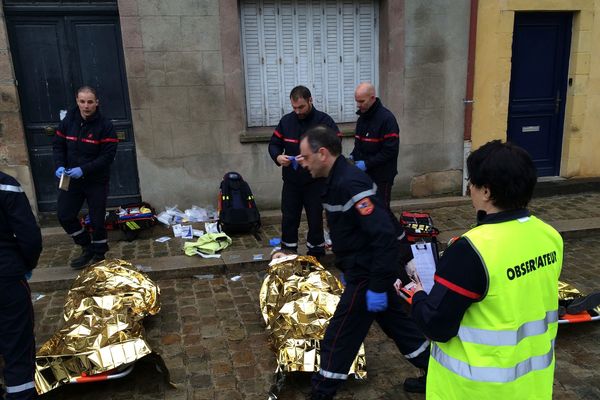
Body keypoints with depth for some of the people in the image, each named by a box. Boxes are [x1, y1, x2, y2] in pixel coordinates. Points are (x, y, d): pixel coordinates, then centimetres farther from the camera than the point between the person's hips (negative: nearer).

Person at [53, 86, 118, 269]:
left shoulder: (105, 125, -14)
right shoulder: (68, 120, -1)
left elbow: (108, 155, -17)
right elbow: (58, 145, 7)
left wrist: (84, 169, -25)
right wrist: (59, 166, -12)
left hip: (97, 181, -4)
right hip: (71, 179, 4)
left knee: (97, 219, 5)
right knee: (64, 215, 6)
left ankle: (98, 255, 26)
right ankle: (87, 248, 26)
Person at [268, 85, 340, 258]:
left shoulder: (324, 121, -8)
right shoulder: (286, 121, 4)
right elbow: (274, 144, 8)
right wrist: (278, 157, -15)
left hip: (316, 182, -3)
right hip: (291, 181, 4)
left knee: (315, 221, 7)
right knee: (289, 220, 10)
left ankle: (315, 258, 23)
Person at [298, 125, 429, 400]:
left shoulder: (350, 184, -25)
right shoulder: (339, 180, 7)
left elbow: (385, 236, -29)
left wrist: (378, 286, -25)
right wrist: (347, 270, 23)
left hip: (366, 276, -10)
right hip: (364, 271, 10)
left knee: (339, 338, 3)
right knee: (398, 325, 22)